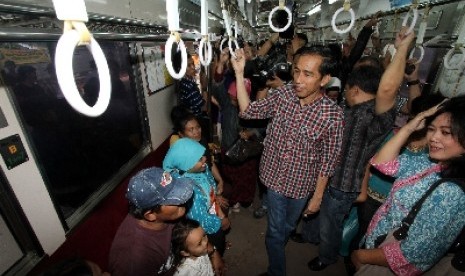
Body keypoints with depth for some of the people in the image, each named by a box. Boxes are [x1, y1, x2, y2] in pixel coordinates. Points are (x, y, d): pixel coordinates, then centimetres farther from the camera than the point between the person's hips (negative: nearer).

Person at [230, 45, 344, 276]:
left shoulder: (332, 114, -20)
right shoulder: (284, 95, -12)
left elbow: (328, 160, -11)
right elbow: (247, 111, -9)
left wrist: (317, 196, -4)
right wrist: (239, 74, -17)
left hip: (301, 184, -1)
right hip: (275, 176, 1)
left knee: (288, 225, 27)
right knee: (275, 229, 16)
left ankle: (276, 245, 61)